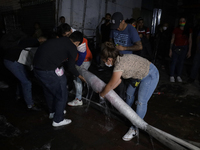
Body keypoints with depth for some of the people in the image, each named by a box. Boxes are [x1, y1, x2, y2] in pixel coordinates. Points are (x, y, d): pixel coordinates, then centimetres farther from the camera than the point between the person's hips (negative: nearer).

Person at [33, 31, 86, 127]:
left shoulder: (61, 40, 15)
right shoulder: (72, 48, -7)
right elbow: (70, 67, 0)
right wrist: (79, 76, 18)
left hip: (37, 66, 9)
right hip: (48, 70, -9)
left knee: (49, 90, 28)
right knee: (62, 94, 9)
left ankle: (52, 111, 50)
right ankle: (58, 120, 24)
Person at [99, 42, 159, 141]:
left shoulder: (119, 65, -31)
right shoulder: (120, 59, -2)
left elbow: (111, 84, -20)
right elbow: (118, 80, 6)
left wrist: (102, 94, -3)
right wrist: (106, 91, 10)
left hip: (150, 76, -10)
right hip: (140, 75, 10)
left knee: (141, 102, -10)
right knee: (129, 93, 20)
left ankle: (134, 130, 3)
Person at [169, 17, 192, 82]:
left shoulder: (189, 30, 1)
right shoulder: (176, 30, -4)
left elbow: (190, 41, 3)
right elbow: (172, 40, -1)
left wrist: (189, 51, 0)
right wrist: (170, 50, -3)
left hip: (184, 48, 2)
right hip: (175, 48, -2)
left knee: (181, 62, 6)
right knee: (174, 62, -2)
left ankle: (178, 76, 19)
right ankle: (172, 76, 10)